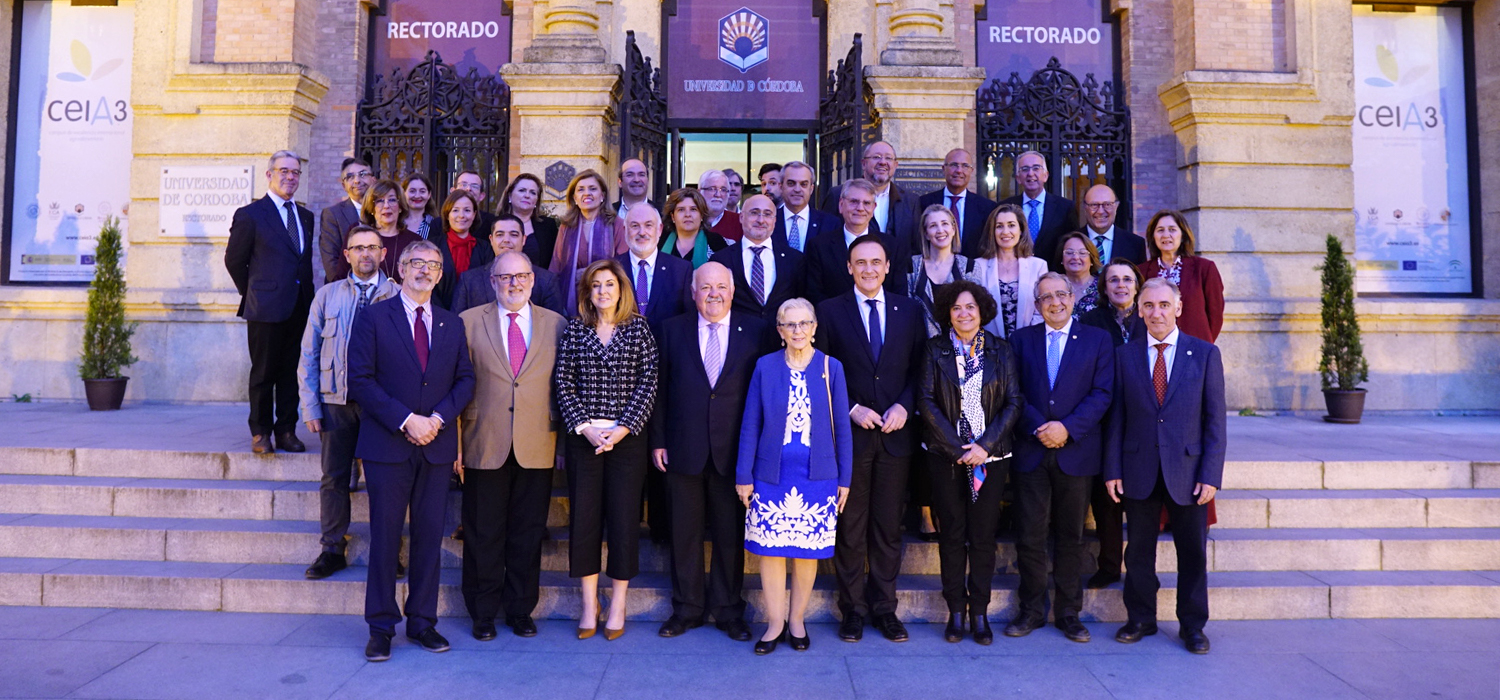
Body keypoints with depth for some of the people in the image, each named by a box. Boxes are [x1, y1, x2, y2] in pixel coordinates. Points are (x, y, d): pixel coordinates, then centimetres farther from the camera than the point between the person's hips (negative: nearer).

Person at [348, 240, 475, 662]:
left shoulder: (452, 325, 12)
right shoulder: (373, 317, 1)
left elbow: (465, 380, 9)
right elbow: (361, 379, -6)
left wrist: (438, 417, -8)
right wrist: (405, 420, -14)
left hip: (437, 445, 3)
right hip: (387, 445, -3)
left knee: (430, 536, 7)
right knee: (385, 537, 2)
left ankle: (423, 622, 18)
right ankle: (381, 627, 13)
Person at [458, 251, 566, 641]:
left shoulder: (555, 324, 8)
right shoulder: (469, 322, 5)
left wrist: (563, 433, 3)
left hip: (537, 448, 1)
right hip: (485, 446, -1)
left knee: (528, 534, 8)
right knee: (483, 534, 6)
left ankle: (520, 609, 23)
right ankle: (484, 612, 21)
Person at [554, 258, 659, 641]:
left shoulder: (638, 329, 3)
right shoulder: (574, 330, 6)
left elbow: (648, 383, -2)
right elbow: (564, 383, 2)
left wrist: (623, 428, -11)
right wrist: (584, 426, -9)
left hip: (627, 438, -1)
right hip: (583, 438, 1)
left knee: (624, 518, 2)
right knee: (584, 516, 4)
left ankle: (618, 606, 15)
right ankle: (589, 605, 16)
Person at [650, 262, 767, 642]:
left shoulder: (755, 332, 2)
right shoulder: (672, 330, 5)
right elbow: (660, 389, 5)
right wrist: (658, 440, 0)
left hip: (734, 451, -1)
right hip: (684, 450, 1)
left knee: (731, 534, 8)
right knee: (685, 534, 10)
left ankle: (729, 611, 22)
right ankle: (686, 609, 24)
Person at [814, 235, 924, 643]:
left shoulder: (909, 311, 8)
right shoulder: (830, 312, 1)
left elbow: (918, 369, 8)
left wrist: (904, 406, -8)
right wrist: (851, 409, -11)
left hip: (895, 434, 2)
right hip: (850, 435, -2)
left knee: (889, 527, 8)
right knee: (850, 527, 5)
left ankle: (885, 608, 20)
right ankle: (853, 609, 17)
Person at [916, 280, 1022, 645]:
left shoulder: (1000, 350, 5)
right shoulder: (935, 349, 2)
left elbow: (1014, 403, 2)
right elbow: (926, 402, -3)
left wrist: (985, 445, -9)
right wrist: (958, 448, -9)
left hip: (991, 455, 1)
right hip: (946, 456, -1)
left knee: (983, 535, 4)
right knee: (952, 534, 5)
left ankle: (979, 612, 15)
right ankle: (956, 612, 15)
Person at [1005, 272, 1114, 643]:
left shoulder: (1097, 339, 6)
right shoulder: (1022, 339, 9)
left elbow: (1102, 393, -3)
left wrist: (1067, 427, -14)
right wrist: (1038, 427, -12)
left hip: (1076, 452, 0)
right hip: (1031, 452, 1)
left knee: (1070, 537, 8)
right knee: (1030, 536, 2)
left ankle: (1068, 613, 20)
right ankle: (1031, 610, 16)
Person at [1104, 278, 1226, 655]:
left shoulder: (1205, 353, 1)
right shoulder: (1124, 355, 4)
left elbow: (1215, 419, -1)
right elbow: (1117, 417, 4)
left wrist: (1211, 475, -8)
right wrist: (1112, 469, -2)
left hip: (1187, 470, -1)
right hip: (1139, 471, 1)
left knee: (1193, 552, 8)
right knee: (1138, 550, 9)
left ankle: (1192, 625, 24)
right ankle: (1141, 619, 25)